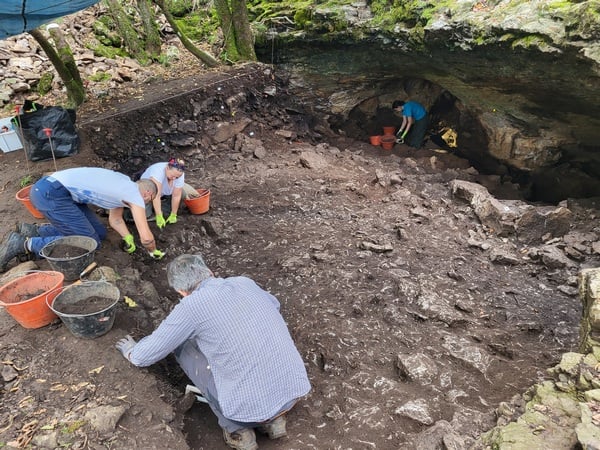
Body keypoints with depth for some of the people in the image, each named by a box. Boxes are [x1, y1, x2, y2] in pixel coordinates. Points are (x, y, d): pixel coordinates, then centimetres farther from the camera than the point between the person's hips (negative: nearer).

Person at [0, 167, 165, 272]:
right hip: (51, 193, -10)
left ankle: (35, 231, 14)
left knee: (99, 232, 10)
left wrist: (128, 238, 12)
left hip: (52, 188, 10)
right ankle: (24, 245, -7)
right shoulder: (136, 196, -9)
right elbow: (146, 237, -11)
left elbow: (115, 219, 26)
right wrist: (153, 251, 9)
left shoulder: (124, 186, 18)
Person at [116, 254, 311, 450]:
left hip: (252, 405, -5)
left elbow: (145, 356, 7)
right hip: (296, 388, 6)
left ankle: (237, 429, 14)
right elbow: (274, 304, 31)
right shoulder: (245, 283, 7)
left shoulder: (191, 305, -7)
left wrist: (132, 352, 30)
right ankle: (273, 418, 18)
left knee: (184, 348, 13)